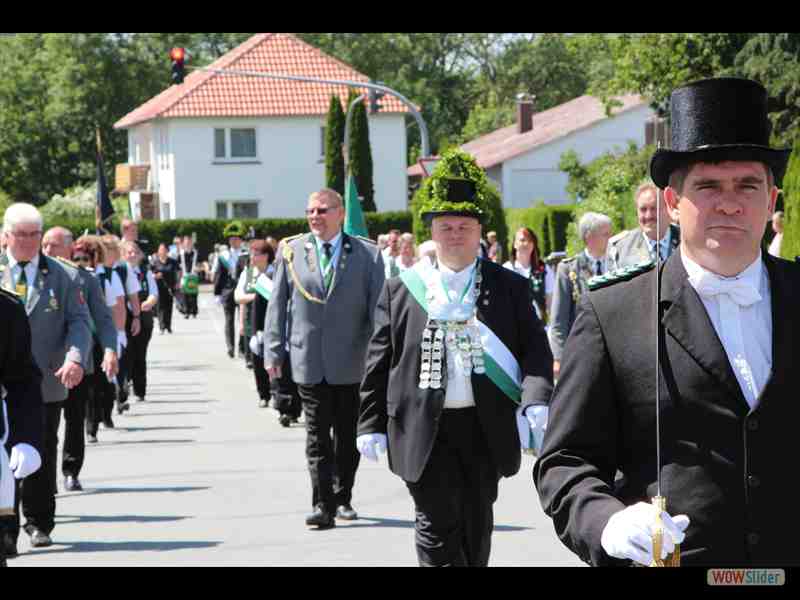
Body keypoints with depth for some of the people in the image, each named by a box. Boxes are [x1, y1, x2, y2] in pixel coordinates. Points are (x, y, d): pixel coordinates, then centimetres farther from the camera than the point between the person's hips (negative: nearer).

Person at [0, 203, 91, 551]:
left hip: (47, 382, 1)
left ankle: (38, 524, 23)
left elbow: (79, 322, 0)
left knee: (43, 456, 10)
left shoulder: (63, 276, 6)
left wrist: (75, 358, -19)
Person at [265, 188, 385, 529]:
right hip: (308, 359, 0)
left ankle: (343, 499, 25)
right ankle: (323, 505, -7)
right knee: (317, 436, -4)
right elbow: (278, 304, 6)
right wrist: (273, 351, 1)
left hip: (352, 361, 0)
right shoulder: (292, 251, 4)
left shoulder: (367, 254, 0)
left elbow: (378, 306, -1)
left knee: (348, 436, 11)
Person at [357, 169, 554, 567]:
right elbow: (379, 363, 7)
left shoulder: (510, 288, 7)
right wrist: (372, 425, 3)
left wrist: (536, 403, -16)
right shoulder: (400, 291, 6)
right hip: (425, 431, -1)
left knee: (476, 528, 12)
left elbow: (535, 351, 1)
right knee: (438, 527, -6)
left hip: (486, 429, 1)